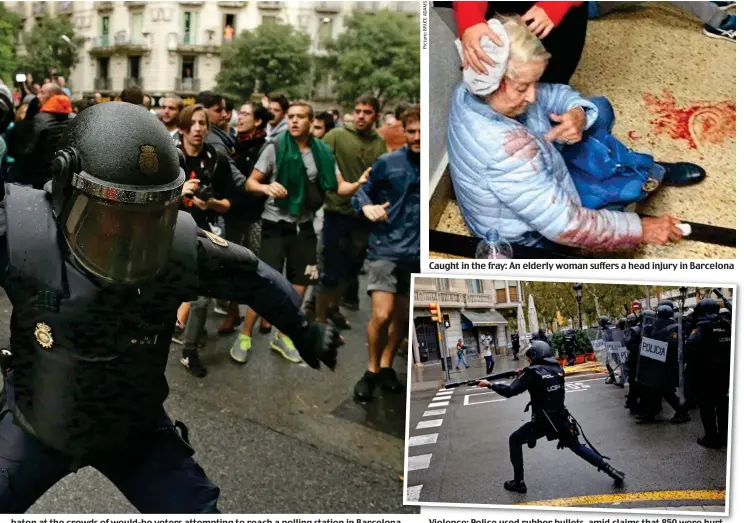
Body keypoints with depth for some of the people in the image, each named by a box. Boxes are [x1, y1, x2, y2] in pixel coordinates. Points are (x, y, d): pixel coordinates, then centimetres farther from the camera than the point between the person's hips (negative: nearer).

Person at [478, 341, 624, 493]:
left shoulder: (533, 372, -15)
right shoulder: (557, 368, 2)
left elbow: (510, 391, -16)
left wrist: (489, 385, -5)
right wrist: (525, 374, 13)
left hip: (541, 422, -5)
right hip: (561, 419, 5)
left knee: (514, 440, 13)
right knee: (577, 447, 23)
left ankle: (518, 483, 10)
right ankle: (612, 472, 18)